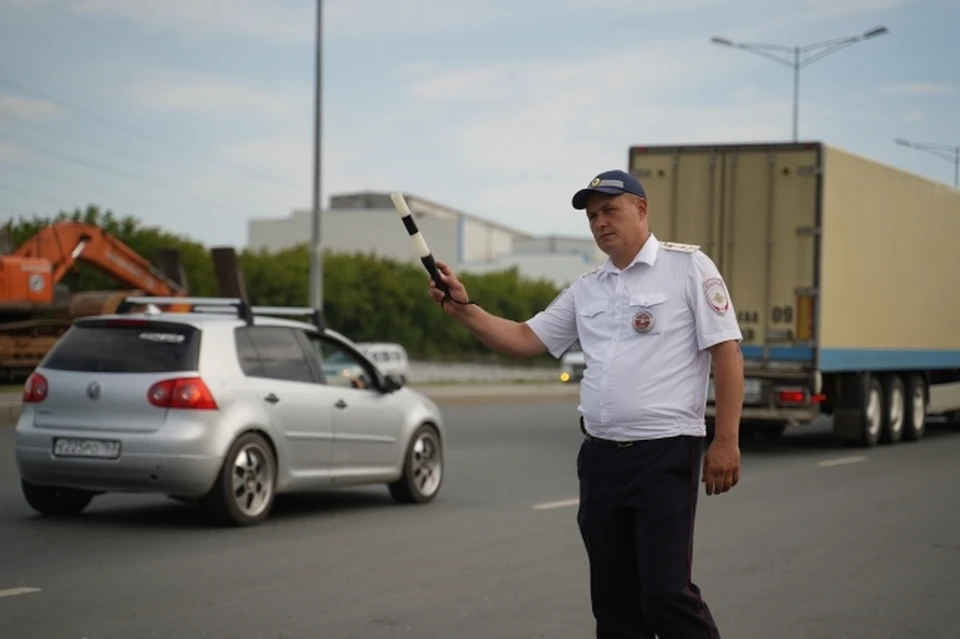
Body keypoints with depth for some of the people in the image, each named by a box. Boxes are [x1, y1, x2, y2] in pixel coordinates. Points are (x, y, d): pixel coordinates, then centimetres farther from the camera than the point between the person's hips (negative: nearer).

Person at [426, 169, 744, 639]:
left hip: (665, 456, -6)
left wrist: (726, 441, -14)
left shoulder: (688, 266, -3)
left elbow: (727, 352, -7)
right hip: (600, 457, 6)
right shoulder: (586, 289, 15)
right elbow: (524, 340, 16)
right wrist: (463, 310, 1)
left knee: (667, 592, -11)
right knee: (614, 599, 9)